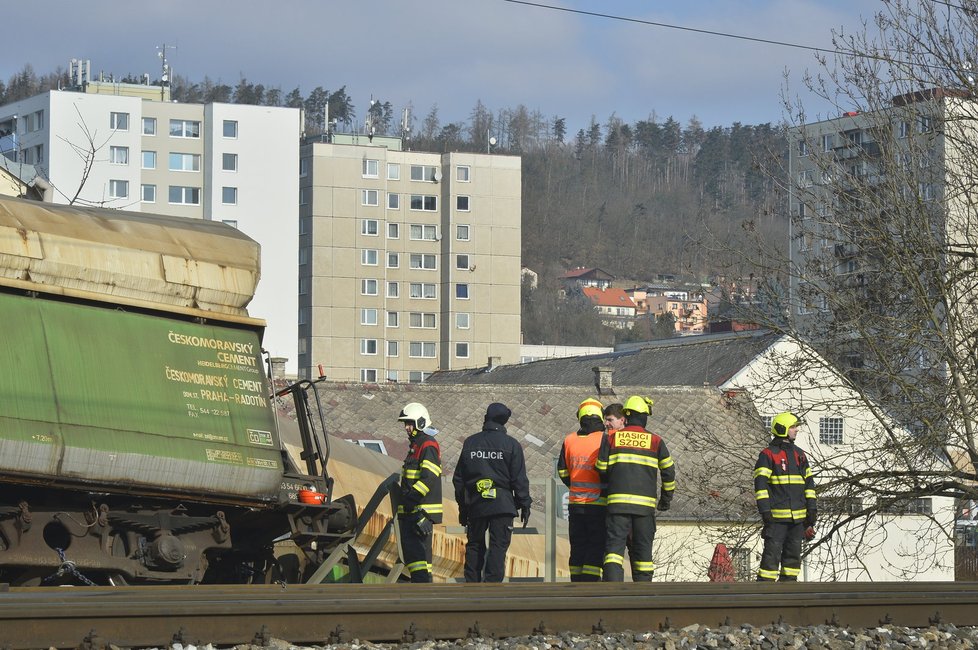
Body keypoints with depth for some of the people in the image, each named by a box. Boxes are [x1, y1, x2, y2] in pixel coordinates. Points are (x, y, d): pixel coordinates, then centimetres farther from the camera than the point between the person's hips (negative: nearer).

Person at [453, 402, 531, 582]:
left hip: (475, 504, 3)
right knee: (498, 547, -3)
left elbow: (458, 478, 11)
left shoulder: (470, 443, 7)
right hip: (502, 505, -3)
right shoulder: (511, 445, -3)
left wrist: (462, 506, 17)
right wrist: (525, 505, 3)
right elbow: (519, 479, -5)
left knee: (474, 546, 13)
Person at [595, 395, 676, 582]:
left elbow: (601, 469, 9)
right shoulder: (655, 441, 7)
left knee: (614, 547, -6)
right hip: (645, 503, 1)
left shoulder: (611, 438, 6)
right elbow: (668, 472, 10)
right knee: (642, 550, 10)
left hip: (617, 501, -1)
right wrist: (666, 499, 23)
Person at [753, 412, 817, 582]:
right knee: (772, 554, -9)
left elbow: (809, 483, 21)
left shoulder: (799, 454, 17)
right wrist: (764, 510, -17)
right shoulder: (768, 454, -4)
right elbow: (760, 484, -9)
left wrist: (812, 508, 12)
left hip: (798, 516, 7)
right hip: (776, 516, -7)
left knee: (793, 554, 8)